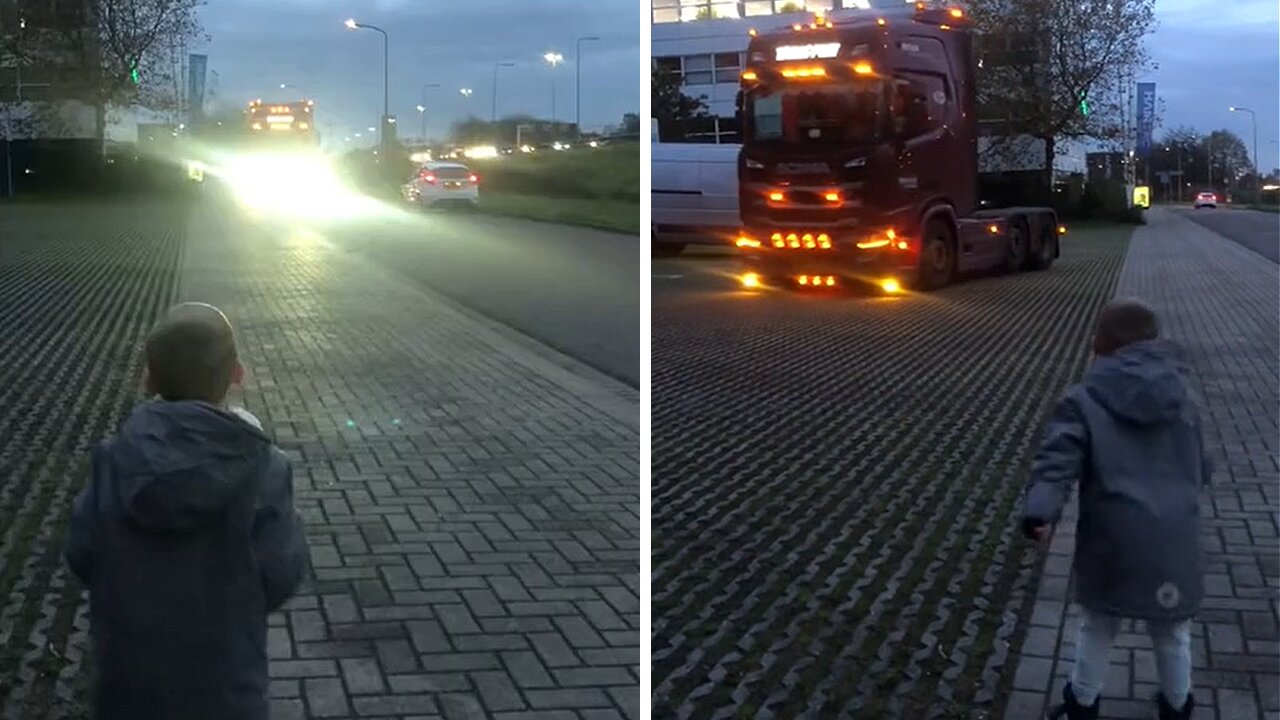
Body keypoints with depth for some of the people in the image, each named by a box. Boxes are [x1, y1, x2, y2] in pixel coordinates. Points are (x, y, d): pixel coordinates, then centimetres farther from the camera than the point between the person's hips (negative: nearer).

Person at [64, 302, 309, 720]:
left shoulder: (113, 463, -13)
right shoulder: (262, 471, -20)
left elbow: (83, 559, -3)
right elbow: (278, 580, -13)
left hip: (127, 669, 2)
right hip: (221, 679, -2)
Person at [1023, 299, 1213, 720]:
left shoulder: (1083, 401, -3)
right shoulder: (1183, 396, 8)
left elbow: (1058, 460, -16)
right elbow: (1201, 470, 16)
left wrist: (1039, 512, -22)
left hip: (1113, 541, -2)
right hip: (1173, 541, 2)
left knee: (1097, 628, 20)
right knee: (1172, 634, 23)